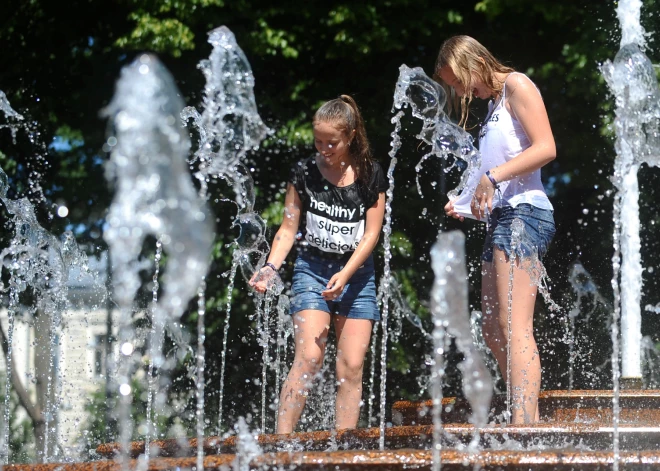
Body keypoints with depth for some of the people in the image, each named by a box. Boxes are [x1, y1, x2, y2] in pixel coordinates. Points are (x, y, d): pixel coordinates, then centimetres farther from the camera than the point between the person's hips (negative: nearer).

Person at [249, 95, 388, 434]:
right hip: (312, 270, -1)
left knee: (352, 366, -3)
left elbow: (371, 233, -2)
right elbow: (288, 229, 3)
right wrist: (270, 267, -14)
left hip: (356, 275, 1)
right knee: (308, 358, -15)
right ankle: (282, 439, -16)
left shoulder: (370, 177, 1)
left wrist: (345, 274, -15)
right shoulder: (304, 174, 0)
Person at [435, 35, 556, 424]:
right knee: (494, 332, 6)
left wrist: (493, 176, -17)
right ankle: (530, 421, 4)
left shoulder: (516, 86, 0)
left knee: (514, 326, -19)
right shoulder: (494, 105, 25)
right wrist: (471, 205, 9)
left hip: (524, 212, -10)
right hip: (501, 217, 10)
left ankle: (523, 426, -28)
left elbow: (546, 148, -14)